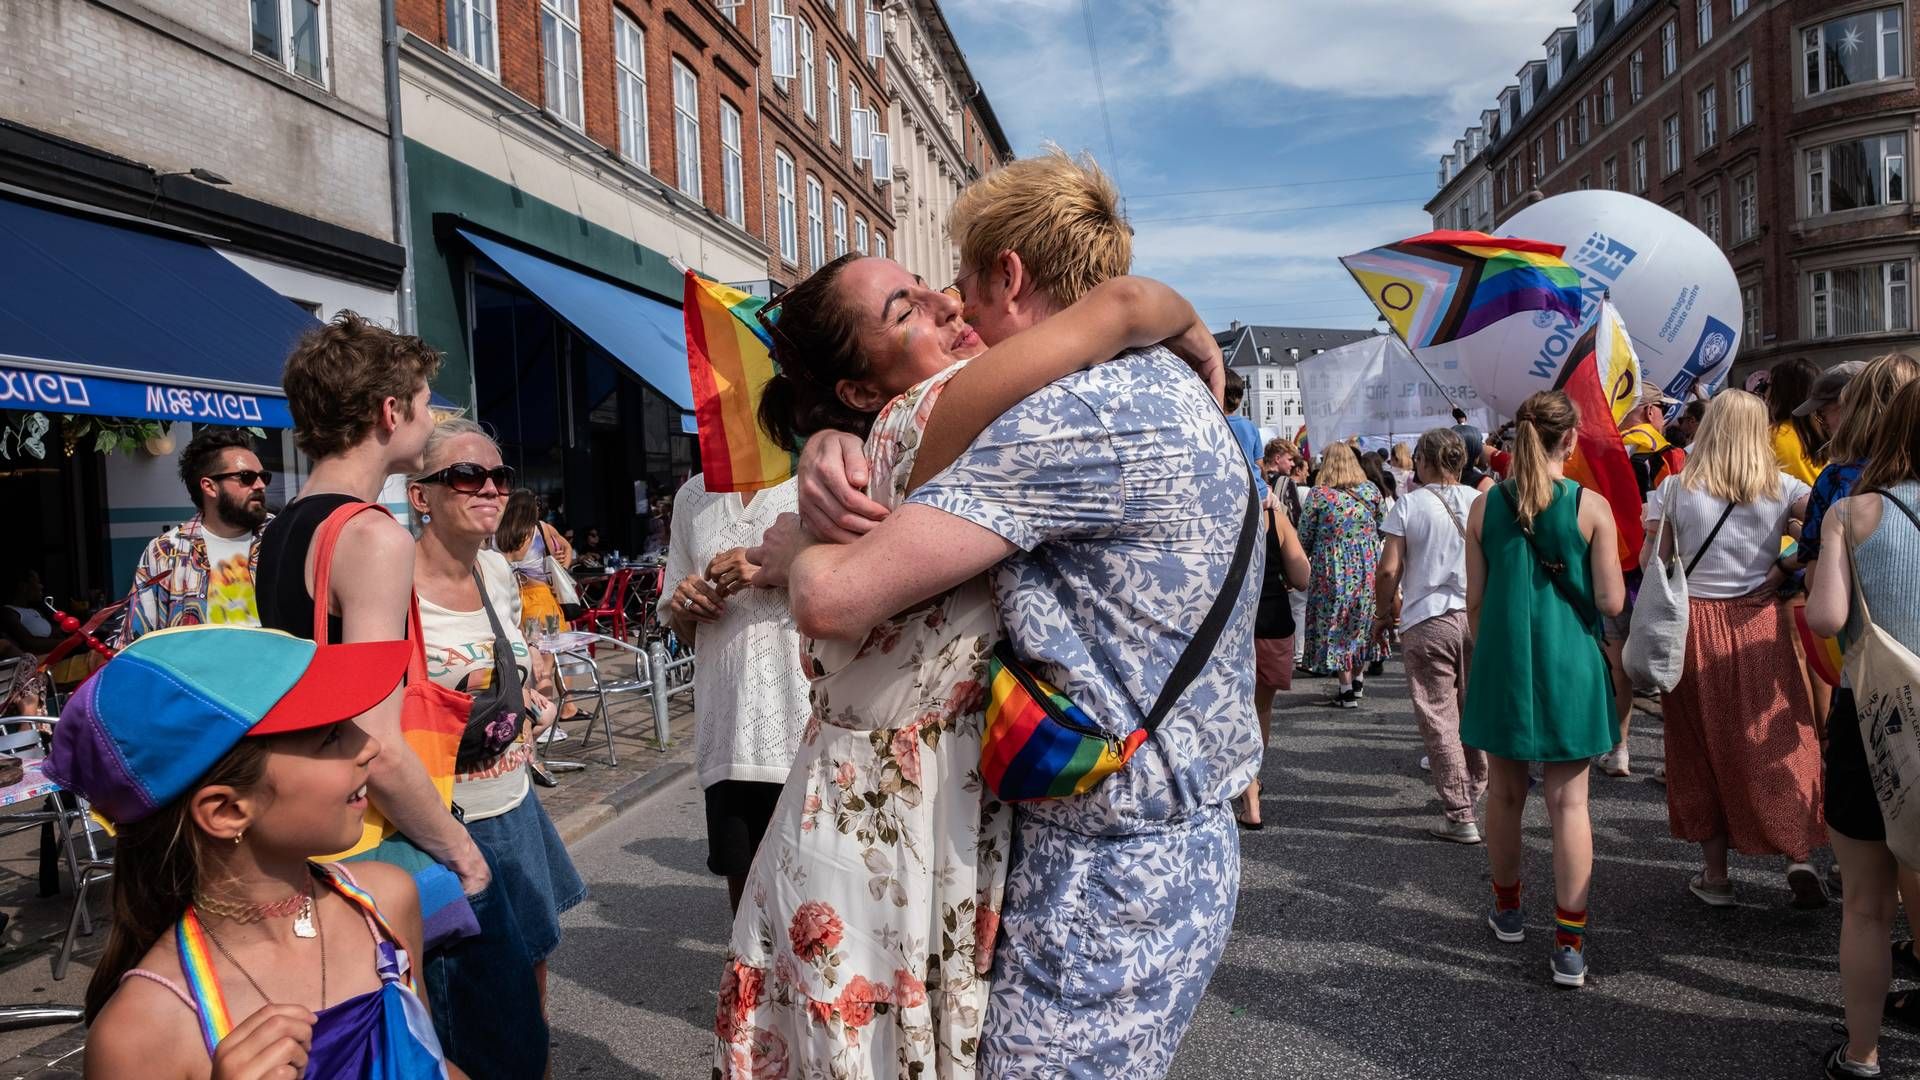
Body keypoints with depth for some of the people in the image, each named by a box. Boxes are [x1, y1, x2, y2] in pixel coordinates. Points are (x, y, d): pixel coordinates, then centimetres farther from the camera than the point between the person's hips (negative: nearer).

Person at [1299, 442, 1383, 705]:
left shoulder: (1318, 494, -10)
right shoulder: (1371, 490, 0)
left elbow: (1305, 536, -6)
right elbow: (1382, 528, 10)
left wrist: (1304, 561, 12)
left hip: (1332, 568, -4)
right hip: (1367, 565, 4)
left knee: (1335, 625, 4)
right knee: (1360, 622, 18)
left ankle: (1347, 691, 6)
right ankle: (1358, 679, 30)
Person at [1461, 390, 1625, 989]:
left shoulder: (1485, 505, -2)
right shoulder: (1591, 506, -8)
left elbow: (1475, 602, 2)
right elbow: (1611, 602, -9)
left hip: (1502, 662, 2)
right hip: (1568, 666, -2)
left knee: (1505, 792, 16)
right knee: (1569, 801, 3)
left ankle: (1507, 910, 34)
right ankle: (1569, 945, 3)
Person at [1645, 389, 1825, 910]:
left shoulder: (1676, 489, -4)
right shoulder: (1781, 488, -1)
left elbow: (1650, 563, -5)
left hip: (1695, 627, 0)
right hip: (1761, 625, 0)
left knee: (1704, 748, 9)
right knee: (1779, 744, 10)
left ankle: (1715, 875, 17)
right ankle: (1798, 857, 1)